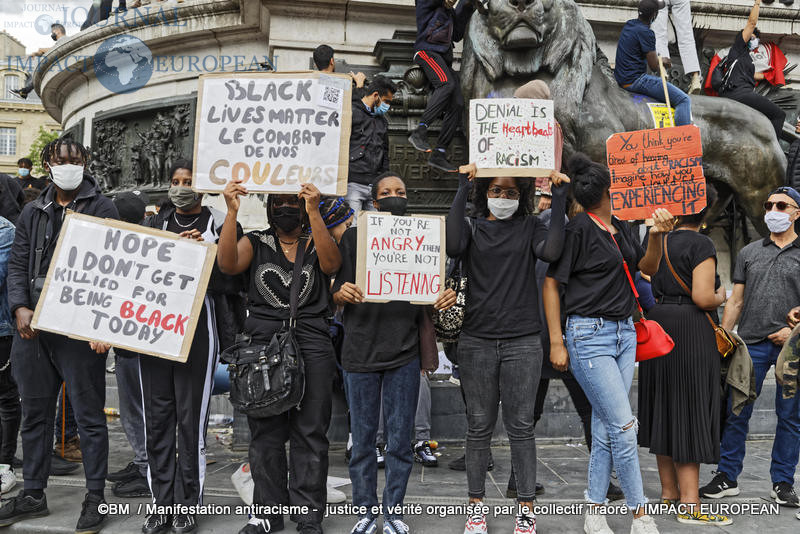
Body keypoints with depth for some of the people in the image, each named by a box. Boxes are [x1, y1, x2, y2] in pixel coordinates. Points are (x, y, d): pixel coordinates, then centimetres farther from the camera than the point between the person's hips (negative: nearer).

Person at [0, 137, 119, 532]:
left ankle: (95, 498, 14)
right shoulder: (32, 212, 15)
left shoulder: (102, 209, 0)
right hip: (32, 327, 5)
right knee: (35, 413, 14)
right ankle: (33, 494, 28)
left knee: (89, 414, 2)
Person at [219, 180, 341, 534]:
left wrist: (314, 212, -22)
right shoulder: (256, 243, 13)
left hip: (312, 348, -1)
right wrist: (232, 212, -15)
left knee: (310, 432, 1)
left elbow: (331, 263, -13)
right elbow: (228, 264, -7)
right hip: (262, 345, 1)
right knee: (265, 433, 6)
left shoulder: (317, 244, 10)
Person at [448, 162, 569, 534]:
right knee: (479, 427, 7)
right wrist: (462, 189, -15)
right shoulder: (471, 227, 7)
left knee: (520, 426, 3)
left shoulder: (530, 228, 8)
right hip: (477, 341, 0)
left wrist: (559, 198, -12)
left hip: (522, 342, 0)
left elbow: (551, 251, -13)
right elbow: (452, 246, -16)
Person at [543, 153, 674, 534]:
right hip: (589, 335, -8)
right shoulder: (578, 229, -10)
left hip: (624, 332, 8)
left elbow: (648, 267, 21)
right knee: (624, 425, -7)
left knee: (605, 428, 10)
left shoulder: (621, 229, 13)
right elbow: (551, 285, -9)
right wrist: (556, 343, -12)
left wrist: (656, 236, 1)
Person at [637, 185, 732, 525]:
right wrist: (721, 296, 0)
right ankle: (690, 505, -3)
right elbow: (703, 297, -20)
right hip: (691, 330, -7)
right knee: (690, 412, -5)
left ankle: (669, 488, 27)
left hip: (657, 323, 7)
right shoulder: (701, 244, -11)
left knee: (664, 407, 14)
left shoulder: (658, 241, 10)